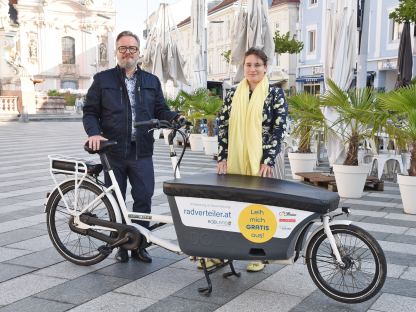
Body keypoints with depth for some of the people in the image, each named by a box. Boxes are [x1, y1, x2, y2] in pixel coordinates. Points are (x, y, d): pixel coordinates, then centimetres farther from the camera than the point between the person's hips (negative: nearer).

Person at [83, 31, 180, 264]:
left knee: (144, 198, -2)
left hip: (141, 152, 1)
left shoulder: (152, 81, 14)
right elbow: (90, 112, 6)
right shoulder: (103, 80, 8)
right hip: (113, 151, -1)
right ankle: (120, 245, 20)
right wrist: (94, 133, -12)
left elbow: (161, 110, 13)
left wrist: (175, 118, -8)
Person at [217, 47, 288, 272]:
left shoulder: (275, 94, -1)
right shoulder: (233, 94, 9)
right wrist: (222, 157, 0)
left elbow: (278, 129, -7)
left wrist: (268, 161, -13)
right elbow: (223, 126, 7)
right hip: (234, 161, 3)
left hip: (261, 162, -3)